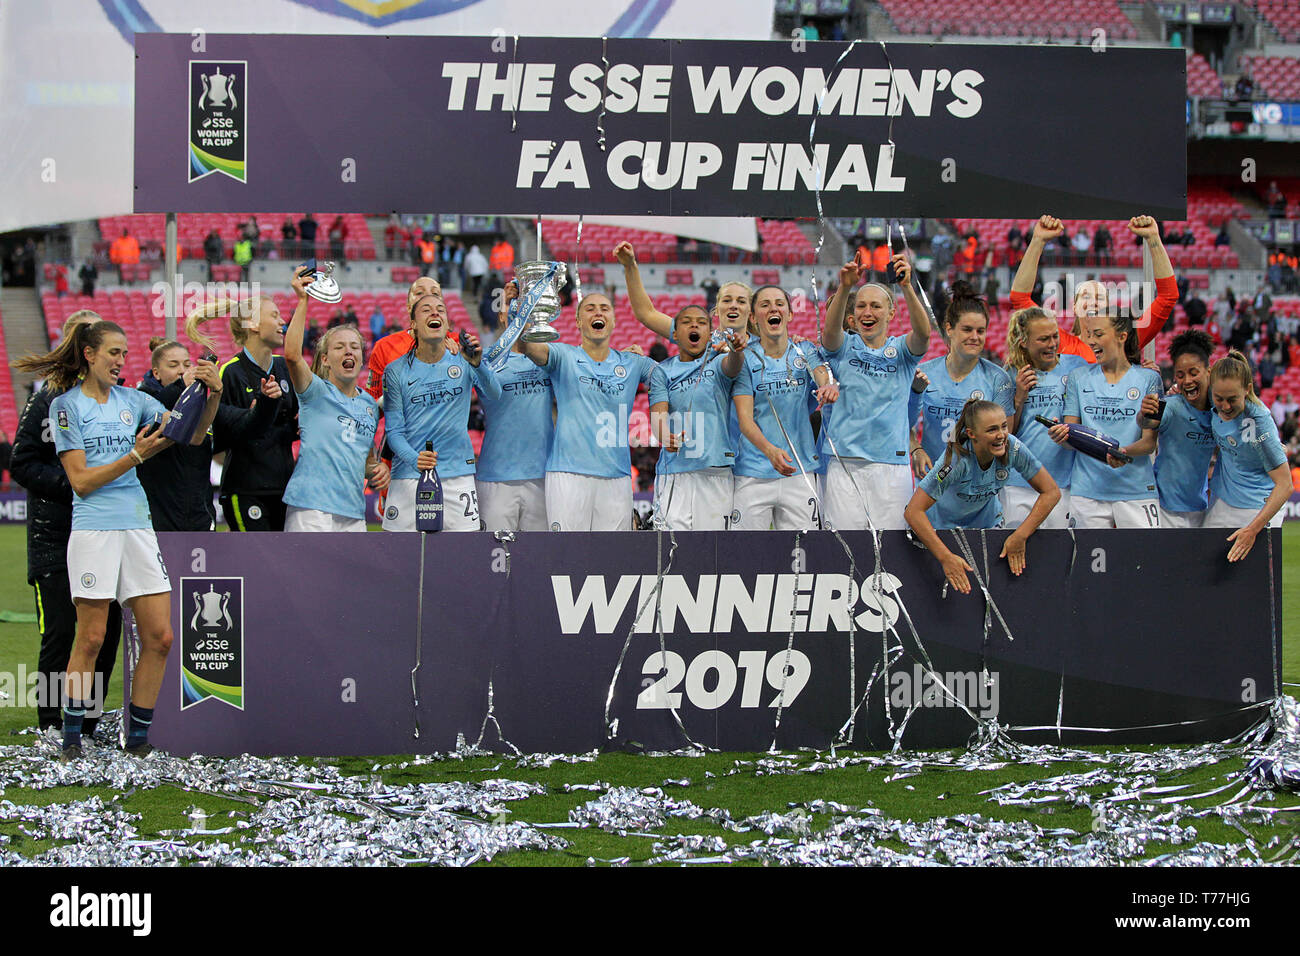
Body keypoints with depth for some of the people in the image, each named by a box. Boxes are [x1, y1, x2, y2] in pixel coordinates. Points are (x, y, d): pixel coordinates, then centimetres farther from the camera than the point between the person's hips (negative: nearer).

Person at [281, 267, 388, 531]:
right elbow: (292, 354, -18)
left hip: (353, 513, 6)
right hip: (311, 507, -6)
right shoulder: (317, 393, 1)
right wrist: (303, 300, -18)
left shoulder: (369, 404, 18)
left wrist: (377, 469, 7)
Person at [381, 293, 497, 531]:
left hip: (457, 474, 0)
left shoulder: (463, 361, 4)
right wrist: (414, 459, -20)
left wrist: (477, 364, -34)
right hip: (409, 476, 0)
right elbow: (393, 430, 0)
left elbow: (494, 393, -13)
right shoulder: (396, 371, 2)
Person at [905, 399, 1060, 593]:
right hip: (943, 524, -3)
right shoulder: (956, 460, -38)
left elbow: (1051, 493, -19)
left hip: (987, 519, 3)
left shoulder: (1012, 448, -27)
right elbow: (913, 512, -40)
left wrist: (1020, 536, -28)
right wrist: (946, 558, -46)